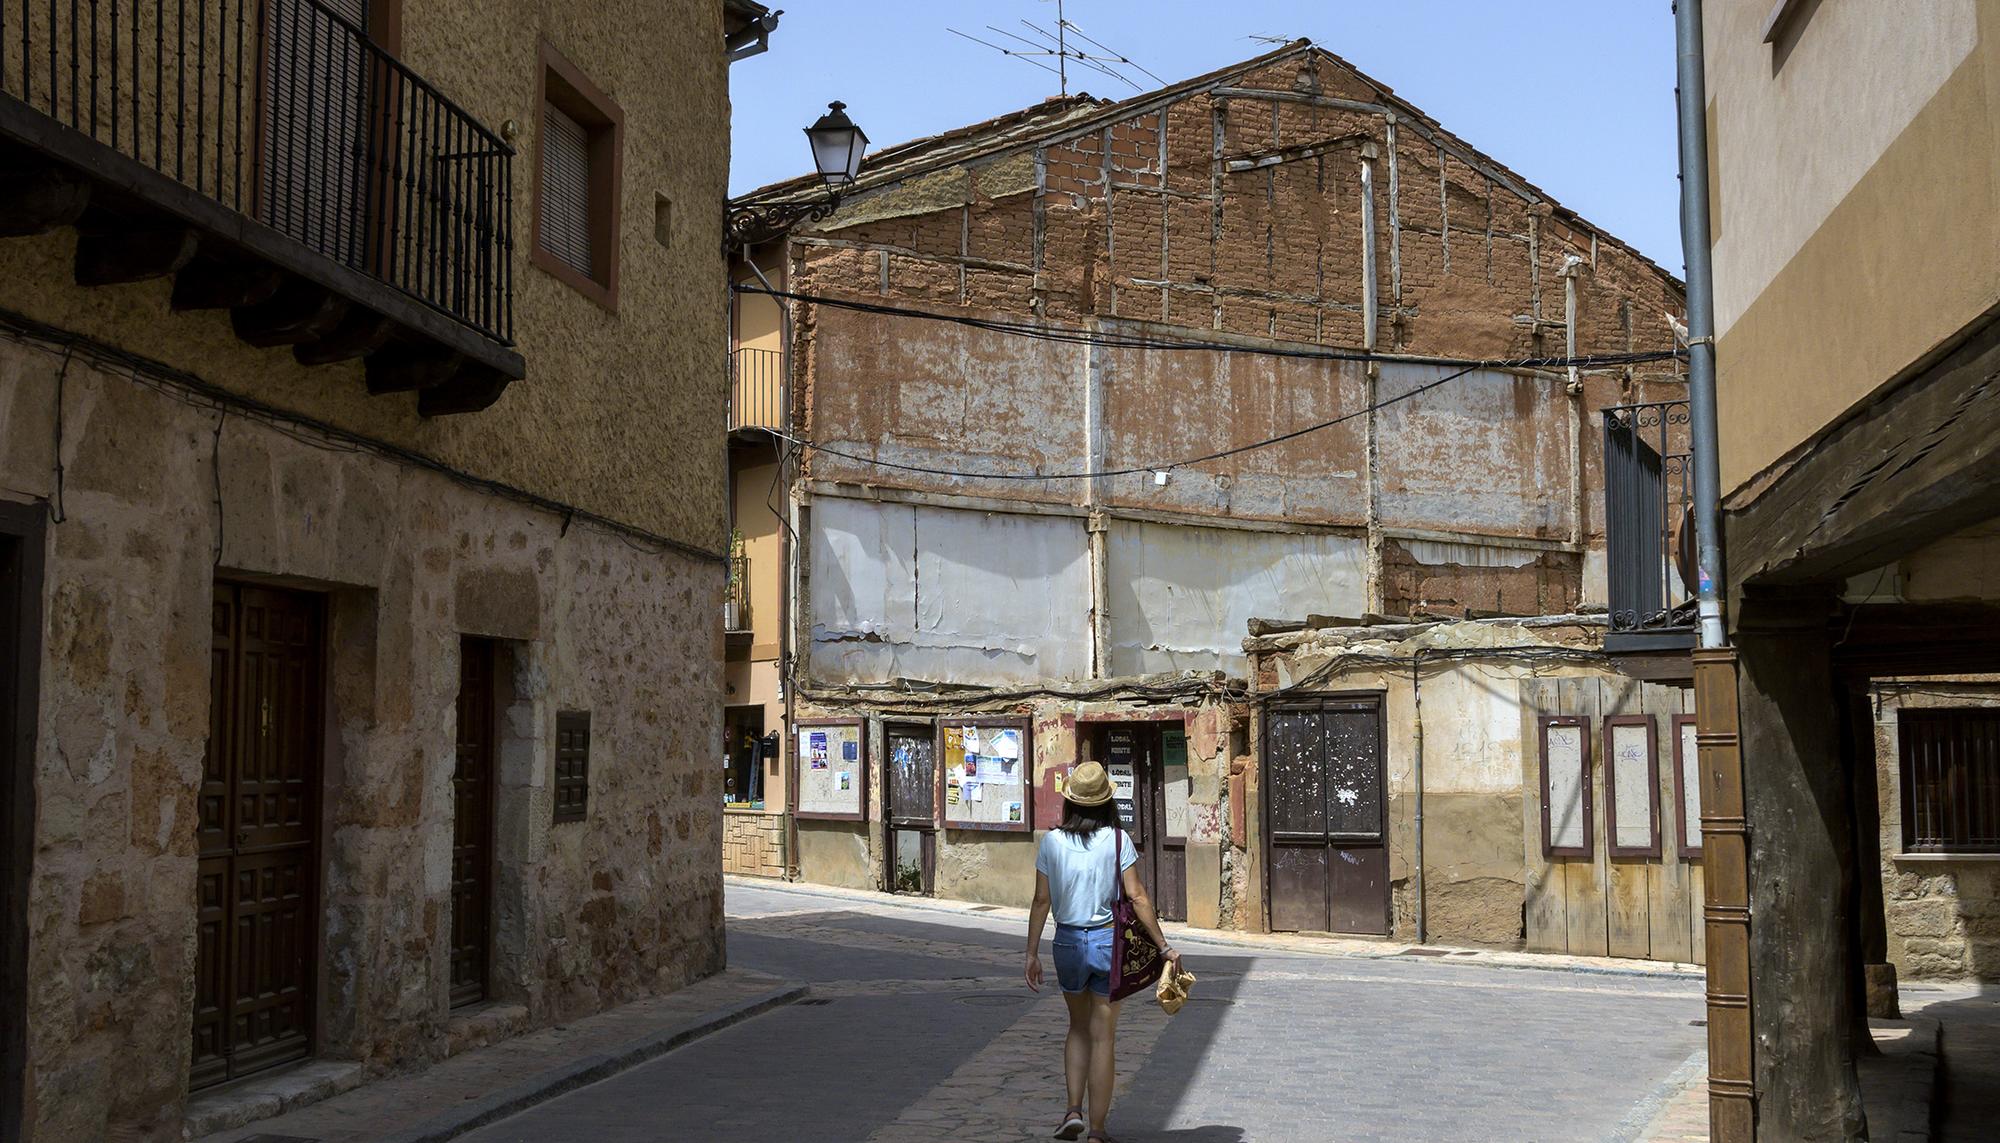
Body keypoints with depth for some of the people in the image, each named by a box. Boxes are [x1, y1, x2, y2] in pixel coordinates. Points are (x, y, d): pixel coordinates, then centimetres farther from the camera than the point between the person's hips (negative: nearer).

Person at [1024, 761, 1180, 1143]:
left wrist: (1032, 953, 5)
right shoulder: (1117, 840, -7)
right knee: (1103, 1038, 5)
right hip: (1107, 940, -2)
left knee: (1079, 1027, 22)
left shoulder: (1052, 841, -3)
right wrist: (1164, 945, -5)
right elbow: (1137, 897, -10)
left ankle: (1074, 1110, 11)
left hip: (1068, 942, 2)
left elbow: (1042, 900, -2)